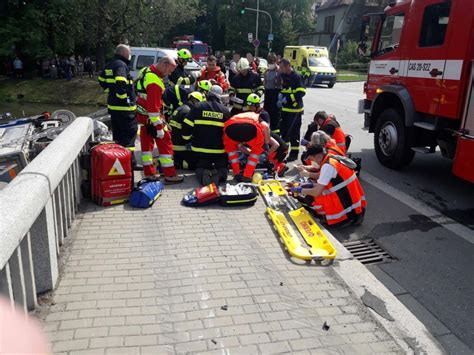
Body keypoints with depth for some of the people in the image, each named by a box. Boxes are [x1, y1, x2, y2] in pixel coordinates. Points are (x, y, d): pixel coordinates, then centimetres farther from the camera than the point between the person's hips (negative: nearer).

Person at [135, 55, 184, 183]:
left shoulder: (145, 71, 6)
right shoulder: (155, 83, -25)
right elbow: (153, 107, -27)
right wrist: (158, 127, -23)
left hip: (142, 114, 10)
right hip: (151, 116, -10)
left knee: (146, 142, 13)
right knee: (165, 143, -2)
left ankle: (149, 173, 20)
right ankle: (170, 175, 2)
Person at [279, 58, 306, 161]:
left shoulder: (296, 77, -14)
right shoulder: (284, 76, 12)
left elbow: (301, 92, -21)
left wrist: (288, 98, -24)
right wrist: (281, 94, 1)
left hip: (295, 109, -8)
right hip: (285, 108, 8)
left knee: (294, 131, -4)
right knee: (284, 129, 17)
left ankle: (294, 153, 4)